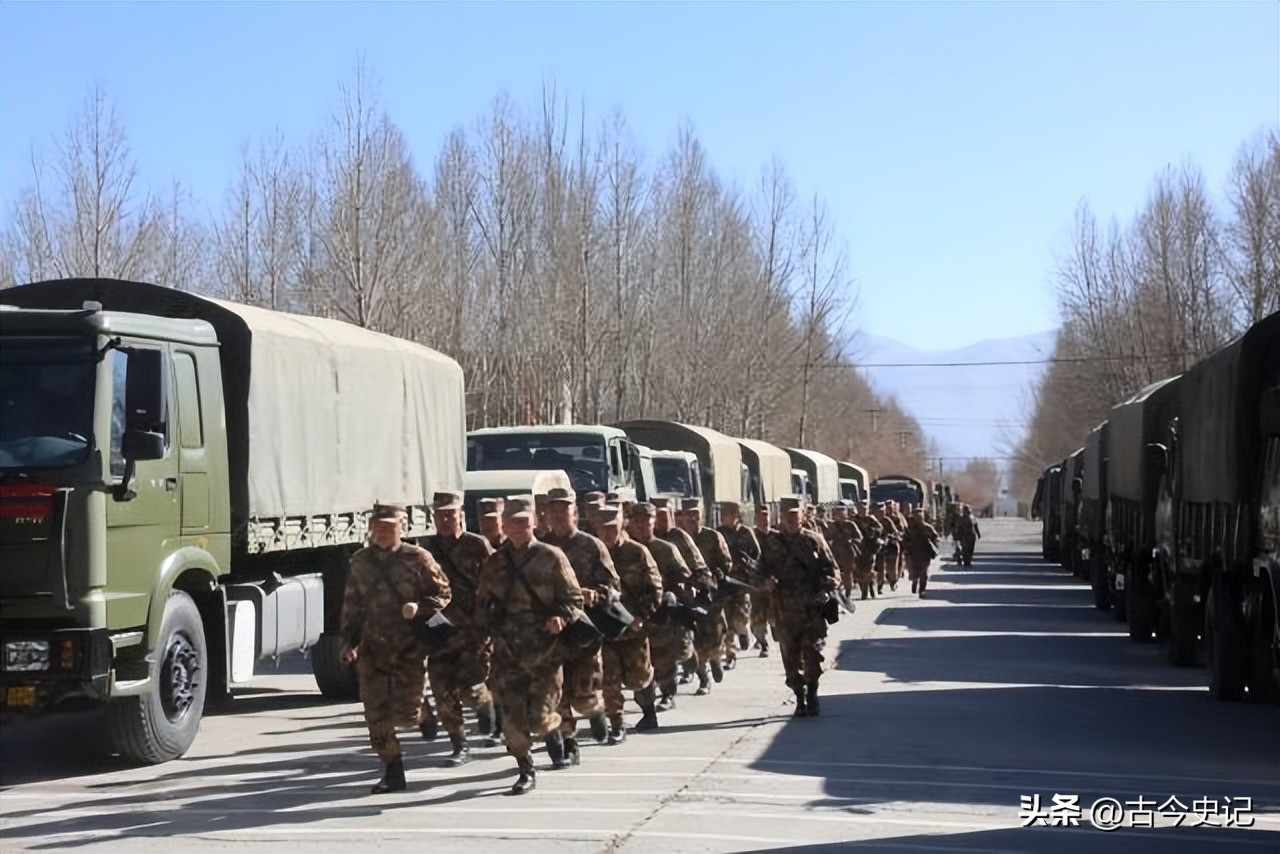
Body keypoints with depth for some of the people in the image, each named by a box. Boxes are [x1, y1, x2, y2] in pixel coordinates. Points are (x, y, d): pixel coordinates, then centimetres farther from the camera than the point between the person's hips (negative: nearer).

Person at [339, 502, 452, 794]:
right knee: (376, 714, -2)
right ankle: (392, 772, 10)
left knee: (405, 713, -3)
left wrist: (419, 608, -17)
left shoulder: (418, 559, -3)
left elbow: (443, 593, 1)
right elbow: (351, 606, 15)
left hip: (410, 647, -3)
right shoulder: (359, 562, 8)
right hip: (372, 648, 3)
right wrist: (348, 641, 8)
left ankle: (426, 708, 34)